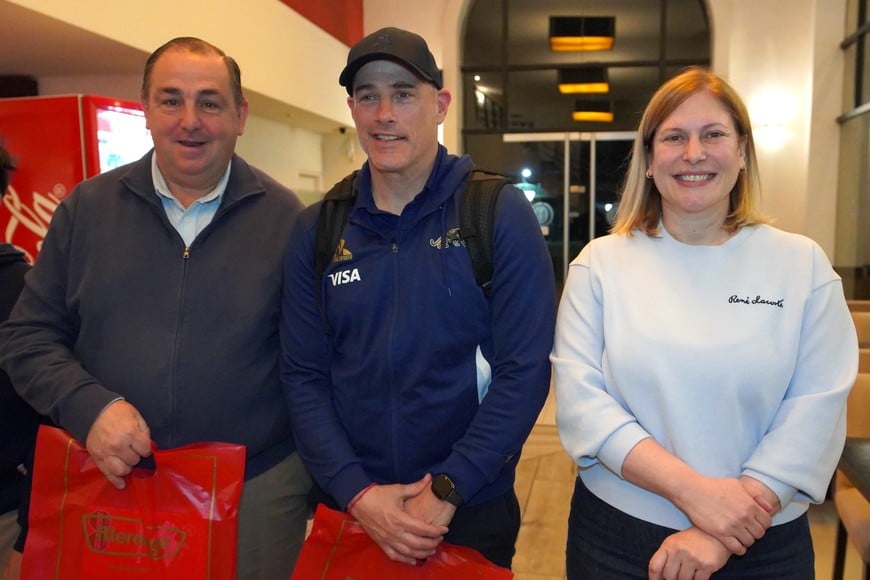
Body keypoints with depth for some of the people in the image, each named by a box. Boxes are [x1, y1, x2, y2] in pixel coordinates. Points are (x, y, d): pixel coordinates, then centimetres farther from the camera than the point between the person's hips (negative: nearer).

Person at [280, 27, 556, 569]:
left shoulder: (499, 214, -9)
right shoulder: (317, 230, -1)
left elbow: (525, 368, -13)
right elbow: (304, 376, -1)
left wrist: (447, 490, -15)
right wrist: (356, 492, -11)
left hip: (473, 510, -2)